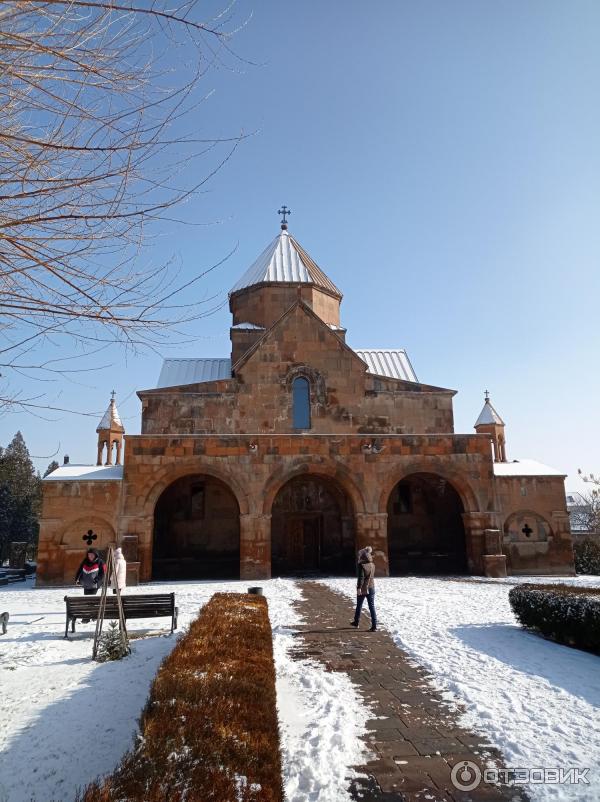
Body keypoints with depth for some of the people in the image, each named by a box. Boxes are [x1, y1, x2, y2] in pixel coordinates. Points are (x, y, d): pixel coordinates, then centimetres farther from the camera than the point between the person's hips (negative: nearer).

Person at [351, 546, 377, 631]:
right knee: (372, 606, 4)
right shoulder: (372, 565, 4)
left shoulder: (361, 565, -15)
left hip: (363, 589, -4)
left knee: (359, 606, 14)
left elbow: (361, 577, -20)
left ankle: (356, 622, 31)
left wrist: (359, 588, -19)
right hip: (371, 587, 4)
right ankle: (374, 626, -2)